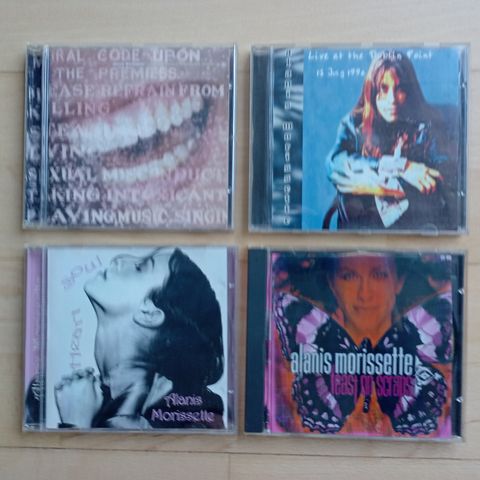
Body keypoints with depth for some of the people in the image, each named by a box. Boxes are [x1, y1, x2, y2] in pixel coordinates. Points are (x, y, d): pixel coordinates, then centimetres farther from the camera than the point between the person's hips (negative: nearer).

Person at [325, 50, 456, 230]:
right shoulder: (354, 123, 7)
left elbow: (446, 175, -8)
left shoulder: (428, 124, 3)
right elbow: (334, 163, -11)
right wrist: (400, 167, -19)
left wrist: (373, 184, -11)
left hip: (418, 223, -2)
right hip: (361, 224, 2)